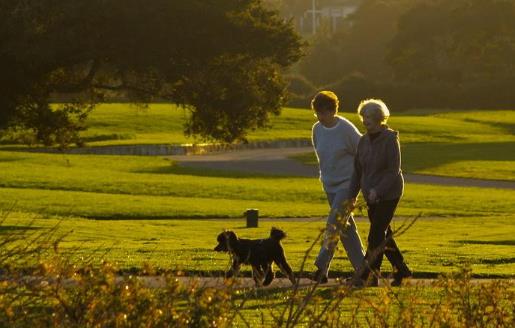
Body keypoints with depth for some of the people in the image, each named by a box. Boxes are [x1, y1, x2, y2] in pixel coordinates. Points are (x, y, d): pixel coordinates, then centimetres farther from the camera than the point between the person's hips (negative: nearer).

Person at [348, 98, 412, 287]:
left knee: (376, 236, -9)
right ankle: (401, 270, 27)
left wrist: (377, 191, -25)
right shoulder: (364, 141, 6)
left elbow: (394, 171, -18)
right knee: (384, 235, 14)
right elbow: (358, 170, 11)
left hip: (388, 194, -7)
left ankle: (369, 276, -7)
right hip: (371, 196, 7)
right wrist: (353, 195, 5)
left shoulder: (390, 140, -14)